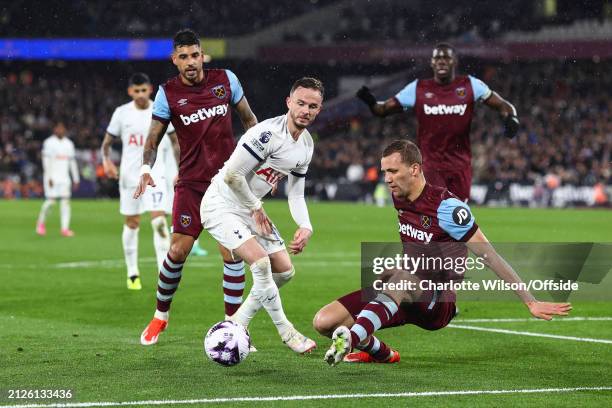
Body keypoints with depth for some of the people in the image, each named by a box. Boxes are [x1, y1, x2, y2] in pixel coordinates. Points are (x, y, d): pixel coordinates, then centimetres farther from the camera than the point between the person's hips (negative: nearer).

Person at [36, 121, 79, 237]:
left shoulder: (68, 144, 13)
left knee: (65, 201, -5)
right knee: (50, 200, -8)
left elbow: (72, 162, 17)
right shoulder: (49, 143, -3)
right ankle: (41, 222, 15)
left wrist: (76, 179, 14)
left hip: (64, 177, 5)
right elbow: (46, 161, -8)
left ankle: (65, 228, -8)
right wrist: (49, 178, -15)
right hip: (52, 177, -5)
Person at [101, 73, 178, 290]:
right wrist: (106, 160, -13)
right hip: (129, 174, 1)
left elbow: (175, 141, 8)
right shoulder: (122, 113, 0)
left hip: (155, 173, -1)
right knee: (132, 224, 7)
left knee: (159, 220, -16)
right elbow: (107, 143, 7)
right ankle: (132, 274, 19)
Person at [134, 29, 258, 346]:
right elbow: (153, 140, 0)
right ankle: (160, 316, 16)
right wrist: (146, 168, -19)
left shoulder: (226, 80, 0)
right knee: (178, 250, -6)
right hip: (191, 183, -1)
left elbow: (248, 119, 13)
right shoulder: (168, 93, -3)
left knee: (231, 253, -6)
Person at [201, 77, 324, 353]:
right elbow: (232, 175, -28)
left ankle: (236, 326, 20)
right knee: (261, 262, -23)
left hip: (251, 209, 9)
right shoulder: (267, 133, -26)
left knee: (284, 271, 7)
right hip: (221, 205, -9)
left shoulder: (307, 145, 3)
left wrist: (306, 227, -8)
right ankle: (285, 331, -8)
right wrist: (256, 209, -14)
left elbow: (295, 194, 9)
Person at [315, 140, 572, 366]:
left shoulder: (446, 207, -17)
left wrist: (531, 303, -17)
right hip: (407, 299, 7)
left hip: (438, 304, -7)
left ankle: (352, 338, -62)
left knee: (402, 278, -41)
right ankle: (381, 354, 16)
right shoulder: (399, 197, 5)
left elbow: (490, 257, -16)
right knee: (324, 322, -9)